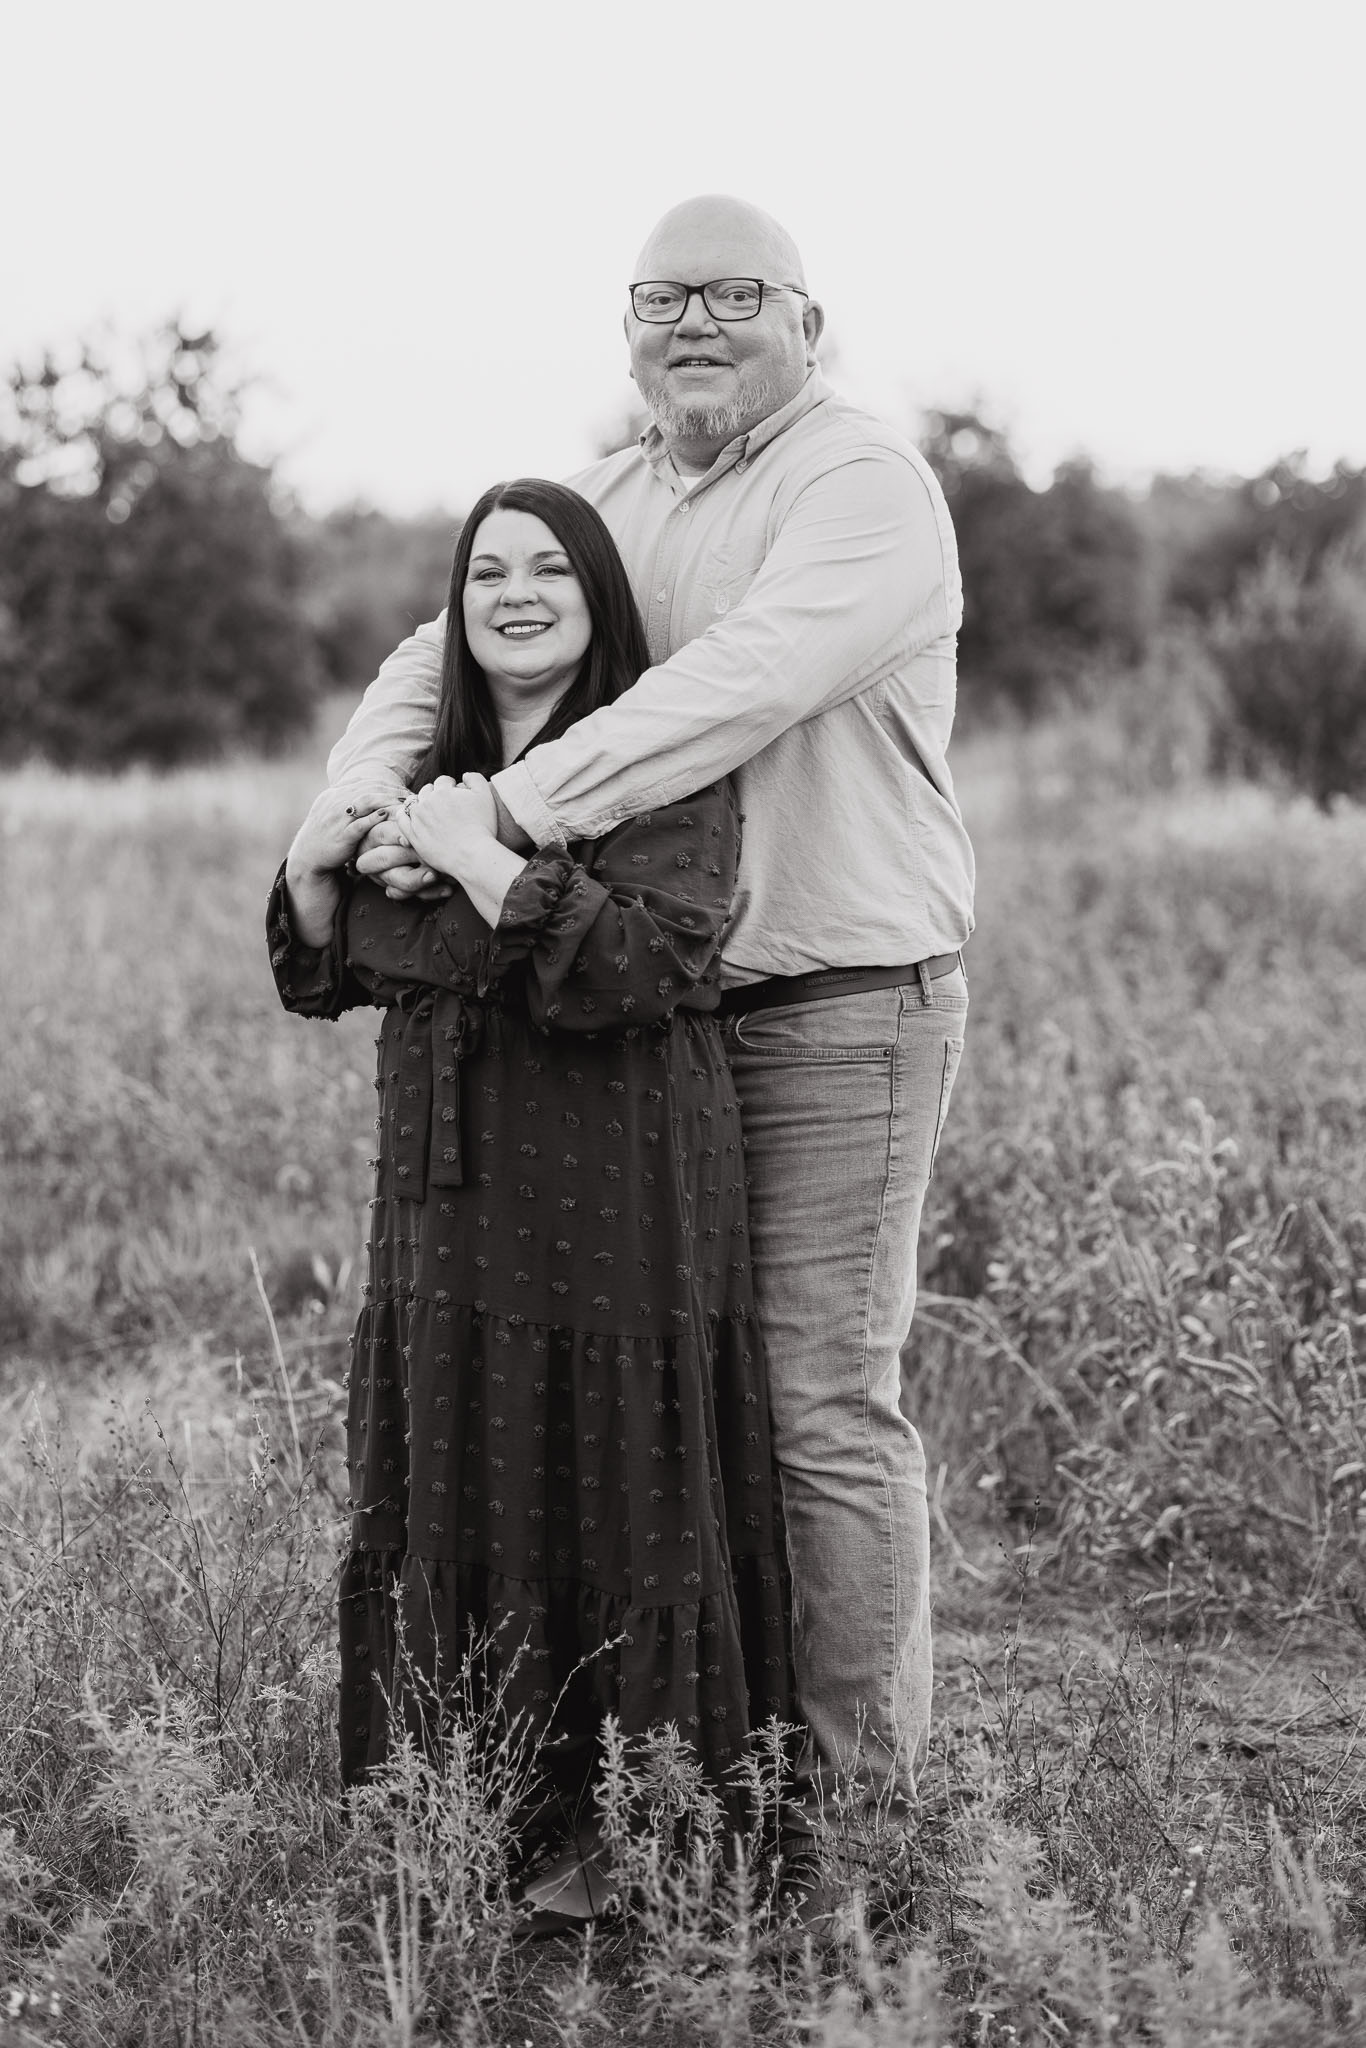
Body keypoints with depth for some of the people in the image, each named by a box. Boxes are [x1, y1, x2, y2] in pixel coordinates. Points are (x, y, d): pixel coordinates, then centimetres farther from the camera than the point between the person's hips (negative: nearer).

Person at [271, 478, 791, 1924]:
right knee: (444, 1522, 10)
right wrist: (314, 862, 0)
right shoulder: (427, 768, 12)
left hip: (612, 1216, -6)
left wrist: (481, 856, -20)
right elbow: (327, 980, 18)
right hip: (445, 1210, 6)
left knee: (609, 1511, -1)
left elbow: (635, 967, -21)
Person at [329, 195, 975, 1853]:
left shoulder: (865, 488, -10)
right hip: (651, 1010, 7)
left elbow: (743, 685, -25)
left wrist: (521, 806, -31)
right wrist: (360, 808, -12)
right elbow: (448, 654, 8)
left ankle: (858, 1803, 7)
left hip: (838, 1013, -7)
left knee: (824, 1404, -4)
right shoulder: (603, 505, 15)